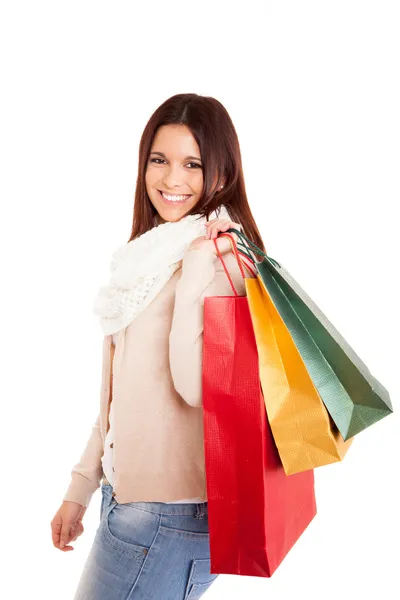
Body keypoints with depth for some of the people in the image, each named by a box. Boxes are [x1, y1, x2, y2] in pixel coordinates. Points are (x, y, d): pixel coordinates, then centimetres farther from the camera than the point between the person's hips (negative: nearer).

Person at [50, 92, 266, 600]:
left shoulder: (221, 258, -14)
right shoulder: (153, 254, 12)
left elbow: (195, 384, -26)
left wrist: (198, 261, -23)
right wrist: (81, 486, 17)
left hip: (171, 511, -8)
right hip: (128, 494, 8)